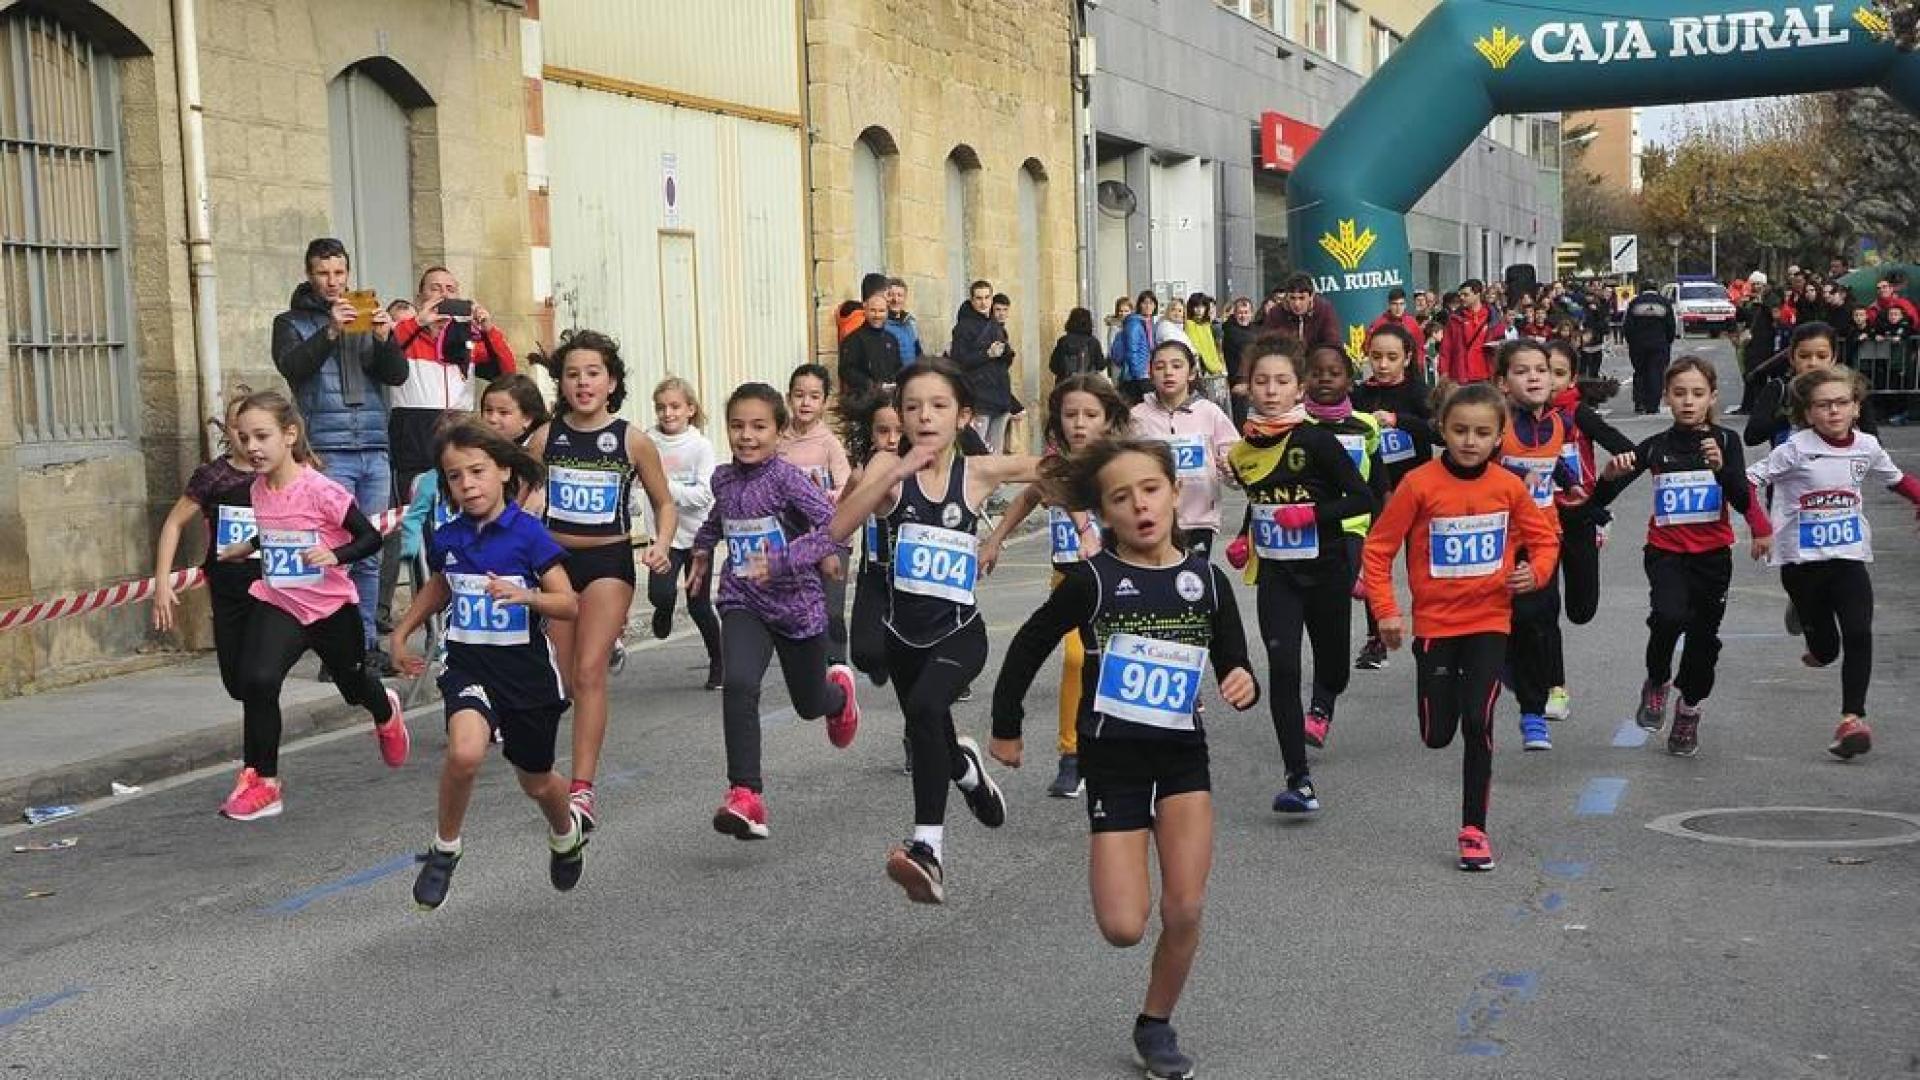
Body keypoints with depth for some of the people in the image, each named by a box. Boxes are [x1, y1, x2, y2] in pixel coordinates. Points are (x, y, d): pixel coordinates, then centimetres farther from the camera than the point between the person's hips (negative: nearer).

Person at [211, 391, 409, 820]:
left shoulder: (321, 491, -23)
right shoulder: (259, 490, -3)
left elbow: (371, 537, -19)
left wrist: (334, 555, -34)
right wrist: (247, 547, 12)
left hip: (331, 605, -3)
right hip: (278, 603, 3)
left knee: (353, 682, 20)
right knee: (258, 681, -21)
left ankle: (387, 713, 58)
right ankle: (260, 781, -9)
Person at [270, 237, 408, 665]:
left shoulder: (366, 317, 18)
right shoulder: (292, 322, 9)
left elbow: (397, 375, 8)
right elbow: (292, 366, -10)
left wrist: (385, 338, -11)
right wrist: (331, 332, -21)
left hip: (375, 452, 4)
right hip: (328, 452, -4)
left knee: (369, 555, 6)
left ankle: (366, 642, 13)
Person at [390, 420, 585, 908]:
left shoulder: (527, 533, -13)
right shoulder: (445, 539, -1)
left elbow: (569, 605, -15)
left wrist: (525, 596, -31)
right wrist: (402, 632, 18)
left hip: (527, 670, -2)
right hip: (469, 667, 2)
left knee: (536, 782, 16)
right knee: (466, 752, -29)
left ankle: (567, 832, 52)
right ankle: (444, 849, -4)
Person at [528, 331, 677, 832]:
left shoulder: (632, 440, -5)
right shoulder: (545, 438, 0)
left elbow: (664, 502, 6)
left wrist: (662, 544, -12)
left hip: (609, 562, -3)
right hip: (554, 559, 3)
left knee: (589, 672, -14)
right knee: (558, 678, 9)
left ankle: (582, 789, -15)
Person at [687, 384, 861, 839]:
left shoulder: (787, 477, -17)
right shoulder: (723, 478, 2)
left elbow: (835, 527, -28)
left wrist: (782, 562, -34)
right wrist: (703, 547, 23)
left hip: (797, 603, -3)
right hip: (743, 603, 3)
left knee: (810, 704, 17)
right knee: (738, 684, -25)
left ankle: (840, 686, 56)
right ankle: (745, 796, -25)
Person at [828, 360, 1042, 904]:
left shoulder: (979, 471, -6)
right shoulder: (889, 467, -6)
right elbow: (838, 529, -21)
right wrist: (898, 473, -25)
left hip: (958, 632, -3)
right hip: (903, 633, 3)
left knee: (925, 710, -34)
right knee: (933, 741, 23)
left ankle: (928, 848, -36)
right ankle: (966, 767, 61)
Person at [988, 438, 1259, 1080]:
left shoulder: (1206, 581, -3)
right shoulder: (1092, 580, -11)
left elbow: (1234, 667, 6)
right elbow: (1029, 647, 2)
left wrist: (1245, 686, -18)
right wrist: (1006, 728, 9)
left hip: (1182, 754, 2)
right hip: (1113, 760, -2)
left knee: (1185, 912, -7)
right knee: (1123, 929, -6)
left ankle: (1156, 1026, 18)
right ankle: (1121, 872, 31)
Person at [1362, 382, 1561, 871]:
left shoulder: (1508, 487, -4)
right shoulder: (1419, 484, -12)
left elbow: (1545, 539, 9)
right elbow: (1378, 547, -6)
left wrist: (1536, 572, -12)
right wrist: (1385, 610, -11)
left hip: (1489, 621, 0)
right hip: (1434, 622, 0)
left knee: (1477, 724, -9)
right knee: (1437, 735, 6)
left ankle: (1474, 829, 3)